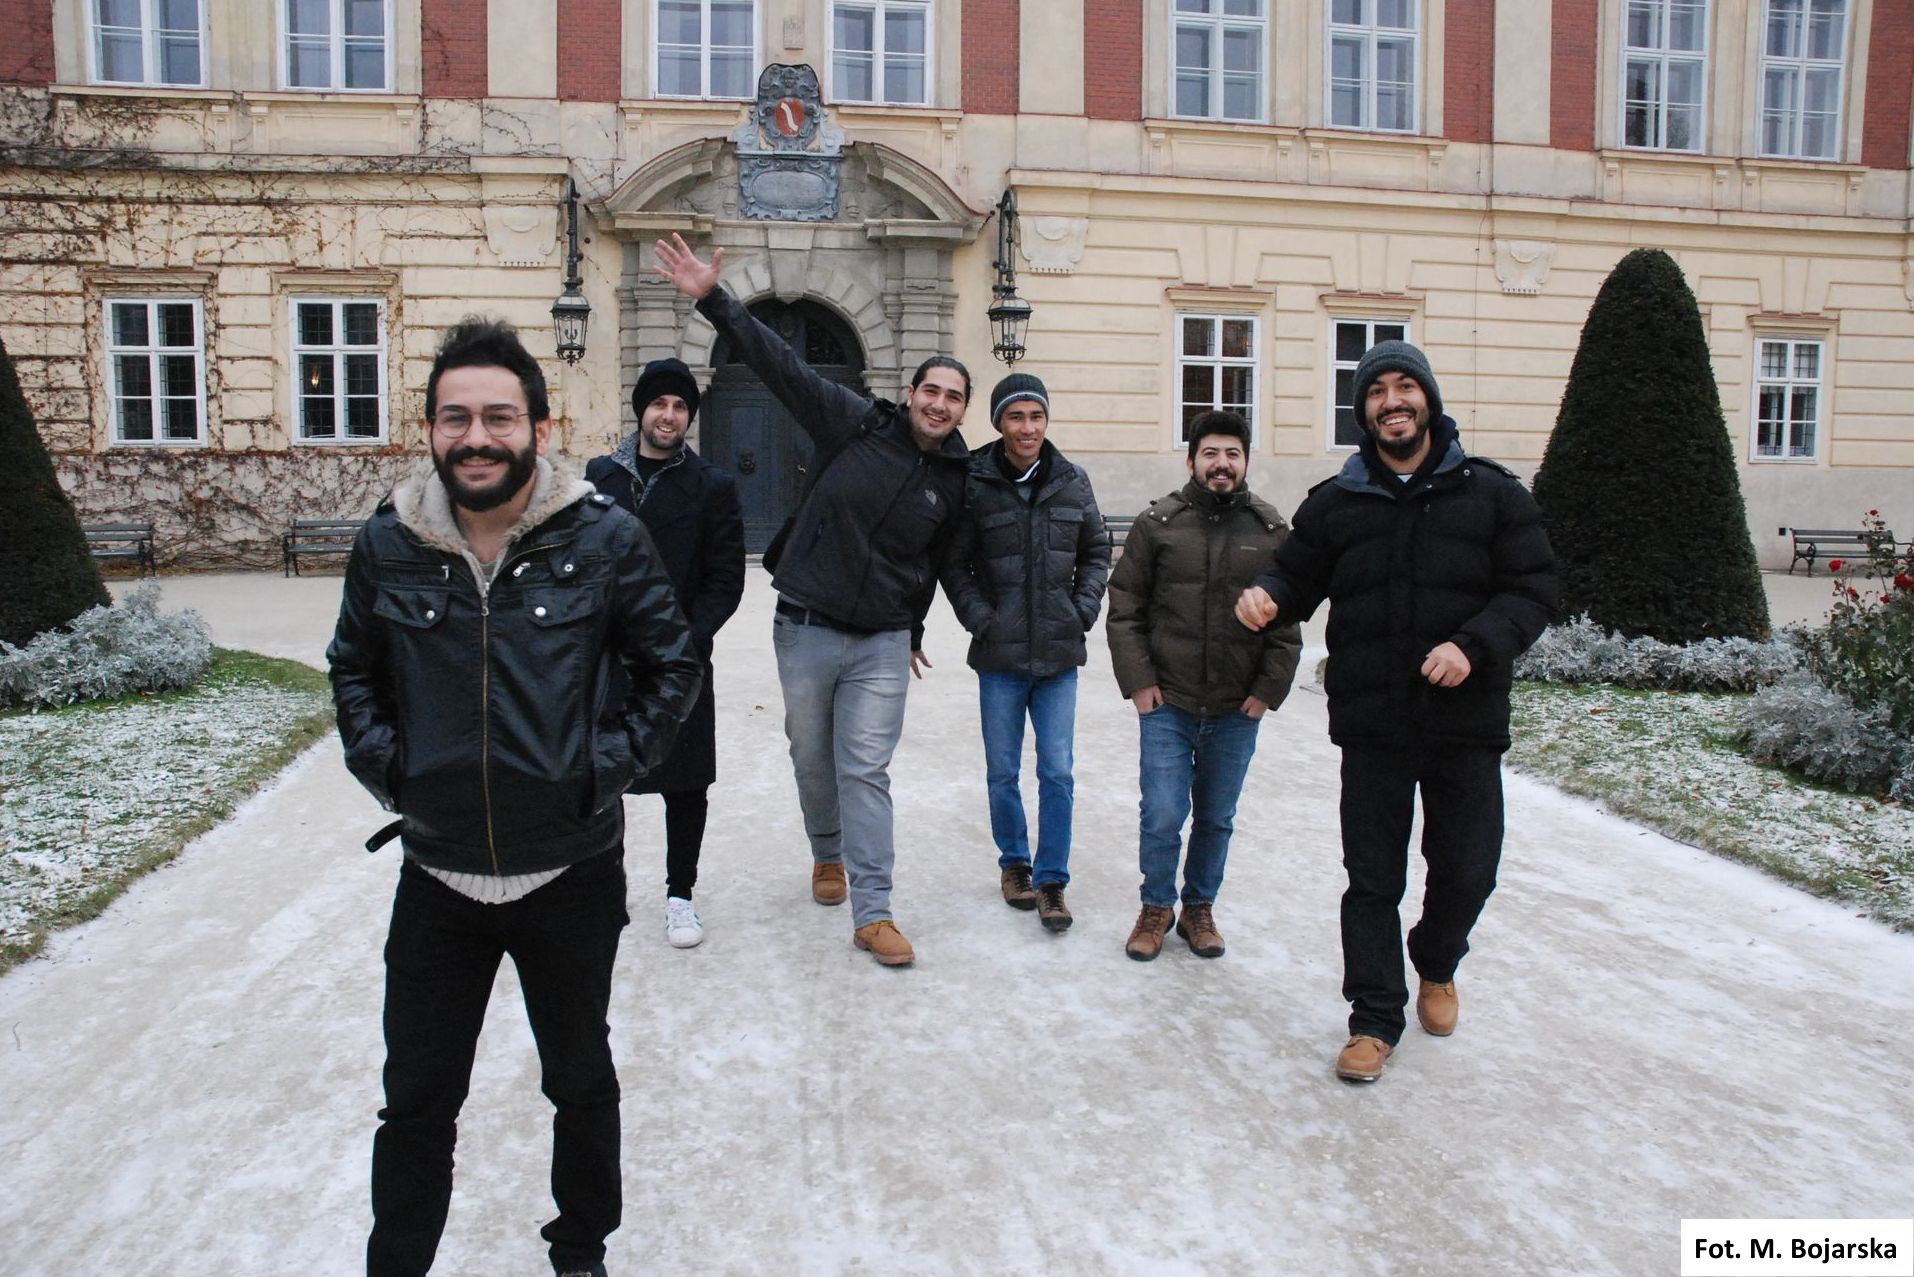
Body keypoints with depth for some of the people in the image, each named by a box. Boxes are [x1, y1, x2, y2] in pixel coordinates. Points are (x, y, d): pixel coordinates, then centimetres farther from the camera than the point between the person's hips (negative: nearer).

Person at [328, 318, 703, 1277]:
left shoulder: (605, 539, -11)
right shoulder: (389, 542, -4)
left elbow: (671, 667, -1)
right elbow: (354, 670, 12)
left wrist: (609, 764, -10)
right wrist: (382, 762, -2)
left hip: (573, 874, -1)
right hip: (436, 875, 1)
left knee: (580, 1081, 20)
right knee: (415, 1101, 14)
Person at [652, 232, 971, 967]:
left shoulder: (954, 483, 3)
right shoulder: (857, 425, -5)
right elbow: (779, 364, -10)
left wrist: (914, 630, 26)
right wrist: (712, 300, -18)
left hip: (883, 642, 1)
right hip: (807, 629, 0)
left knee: (866, 770, -2)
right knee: (812, 758, 14)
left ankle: (871, 913, 3)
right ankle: (828, 853, 42)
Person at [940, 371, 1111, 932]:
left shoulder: (1072, 482, 2)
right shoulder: (975, 484, -6)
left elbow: (1096, 553, 12)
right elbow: (955, 566, 0)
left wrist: (1083, 610, 1)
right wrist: (981, 619, -9)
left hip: (1059, 654, 1)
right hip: (1000, 655, -1)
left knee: (1057, 773, 2)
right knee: (1003, 773, 10)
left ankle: (1051, 880, 15)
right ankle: (1013, 863, 31)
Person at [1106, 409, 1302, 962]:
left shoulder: (1272, 530, 2)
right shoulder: (1158, 522, -2)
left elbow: (1288, 622, 5)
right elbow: (1124, 608, 1)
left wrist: (1268, 689, -1)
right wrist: (1137, 680, -6)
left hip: (1237, 711, 2)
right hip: (1167, 705, -1)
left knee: (1216, 819, 13)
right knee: (1162, 817, -2)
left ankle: (1199, 907, 32)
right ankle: (1157, 907, 21)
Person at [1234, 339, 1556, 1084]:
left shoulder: (1491, 493, 2)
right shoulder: (1335, 503, 6)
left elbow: (1532, 589, -1)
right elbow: (1299, 578, 10)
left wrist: (1474, 644, -19)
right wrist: (1266, 597, -14)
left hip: (1465, 722, 0)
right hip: (1371, 724, 0)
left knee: (1467, 870, 10)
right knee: (1372, 878, 7)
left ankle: (1436, 966, 41)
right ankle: (1375, 1018, 21)